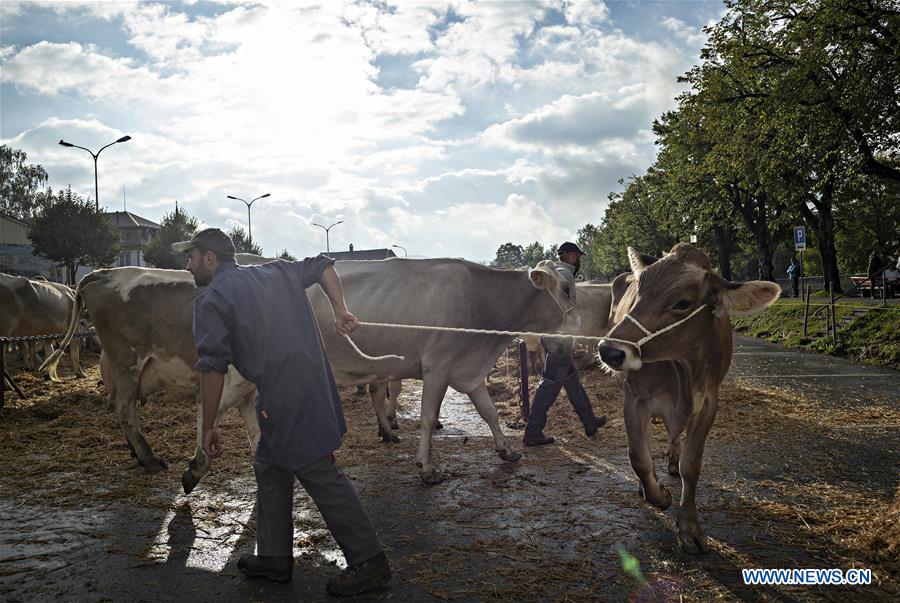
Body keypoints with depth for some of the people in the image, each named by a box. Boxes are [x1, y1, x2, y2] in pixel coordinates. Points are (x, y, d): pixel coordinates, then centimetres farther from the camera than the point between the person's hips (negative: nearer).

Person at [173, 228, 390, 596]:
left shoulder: (211, 300, -5)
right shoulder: (276, 272, 17)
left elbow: (212, 368, -11)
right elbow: (323, 266, 22)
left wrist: (207, 428, -3)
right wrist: (339, 310, 13)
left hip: (284, 401, -8)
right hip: (314, 385, 8)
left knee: (321, 476, -3)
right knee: (269, 466, 19)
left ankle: (368, 562, 4)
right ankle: (274, 558, 27)